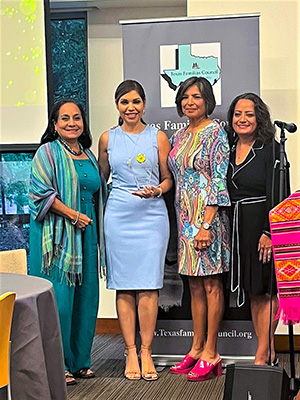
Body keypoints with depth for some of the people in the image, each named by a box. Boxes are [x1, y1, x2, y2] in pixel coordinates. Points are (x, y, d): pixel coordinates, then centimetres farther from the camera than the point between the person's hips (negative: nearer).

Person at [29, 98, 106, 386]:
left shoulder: (88, 156, 17)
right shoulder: (48, 152, -2)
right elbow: (41, 192, -12)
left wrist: (93, 223, 11)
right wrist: (74, 215, -16)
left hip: (86, 233, 7)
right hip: (58, 234, -7)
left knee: (85, 295, 7)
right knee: (59, 296, -7)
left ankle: (79, 360, 17)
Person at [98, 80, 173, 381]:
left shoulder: (158, 137, 6)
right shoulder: (108, 138, 9)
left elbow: (168, 179, 10)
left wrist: (156, 191, -10)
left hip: (152, 214, -1)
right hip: (118, 214, 1)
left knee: (148, 285, -4)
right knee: (124, 285, 0)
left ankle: (146, 352, 4)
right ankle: (130, 352, 8)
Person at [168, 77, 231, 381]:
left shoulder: (215, 133, -7)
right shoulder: (178, 137, 14)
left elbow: (220, 182, -13)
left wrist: (206, 224, -19)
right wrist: (183, 222, 10)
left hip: (208, 215, -7)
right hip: (185, 217, 7)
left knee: (211, 283, -2)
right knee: (194, 284, 10)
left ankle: (211, 354, 3)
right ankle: (197, 348, 17)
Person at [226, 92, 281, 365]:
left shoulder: (270, 149, -6)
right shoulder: (228, 149, 11)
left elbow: (275, 194, -12)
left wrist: (269, 232, -19)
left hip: (263, 226, -6)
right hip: (237, 228, 6)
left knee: (265, 291, -2)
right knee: (253, 292, 10)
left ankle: (262, 356, 3)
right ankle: (269, 355, 19)